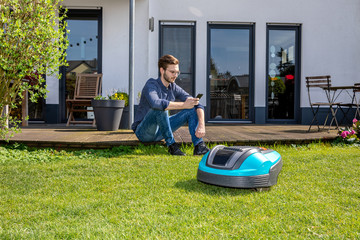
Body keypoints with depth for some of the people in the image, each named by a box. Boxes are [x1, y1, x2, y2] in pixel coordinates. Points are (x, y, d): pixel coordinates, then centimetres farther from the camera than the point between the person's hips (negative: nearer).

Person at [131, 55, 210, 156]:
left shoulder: (174, 88, 1)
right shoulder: (151, 84, -16)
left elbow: (198, 105, -3)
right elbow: (155, 103, -40)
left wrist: (201, 125, -22)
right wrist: (183, 105, -33)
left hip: (160, 131, 7)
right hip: (143, 132, -6)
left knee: (192, 110, -4)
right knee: (161, 108, -35)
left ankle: (199, 146, -20)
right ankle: (171, 145, -26)